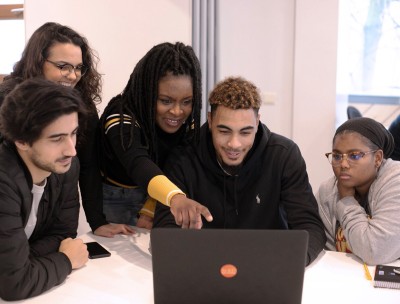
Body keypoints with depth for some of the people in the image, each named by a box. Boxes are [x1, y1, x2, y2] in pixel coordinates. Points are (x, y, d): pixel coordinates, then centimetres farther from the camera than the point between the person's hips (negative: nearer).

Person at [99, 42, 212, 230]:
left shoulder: (188, 121, -17)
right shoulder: (121, 118, -34)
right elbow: (137, 164, -53)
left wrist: (149, 211, -14)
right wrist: (175, 197, -71)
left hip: (152, 195, 4)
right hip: (113, 197, -4)